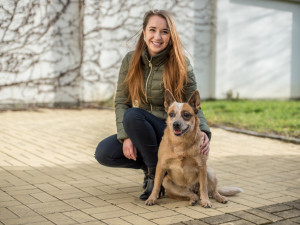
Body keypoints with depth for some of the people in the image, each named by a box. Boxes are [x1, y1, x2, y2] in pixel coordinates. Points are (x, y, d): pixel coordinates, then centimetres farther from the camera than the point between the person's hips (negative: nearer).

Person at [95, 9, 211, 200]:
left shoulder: (180, 64, -12)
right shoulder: (131, 60, -3)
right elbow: (121, 101, -4)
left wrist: (204, 132, -30)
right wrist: (125, 136, -17)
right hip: (140, 133, 4)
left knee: (133, 115, -31)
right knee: (103, 153, -18)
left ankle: (157, 173, -14)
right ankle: (150, 164, 6)